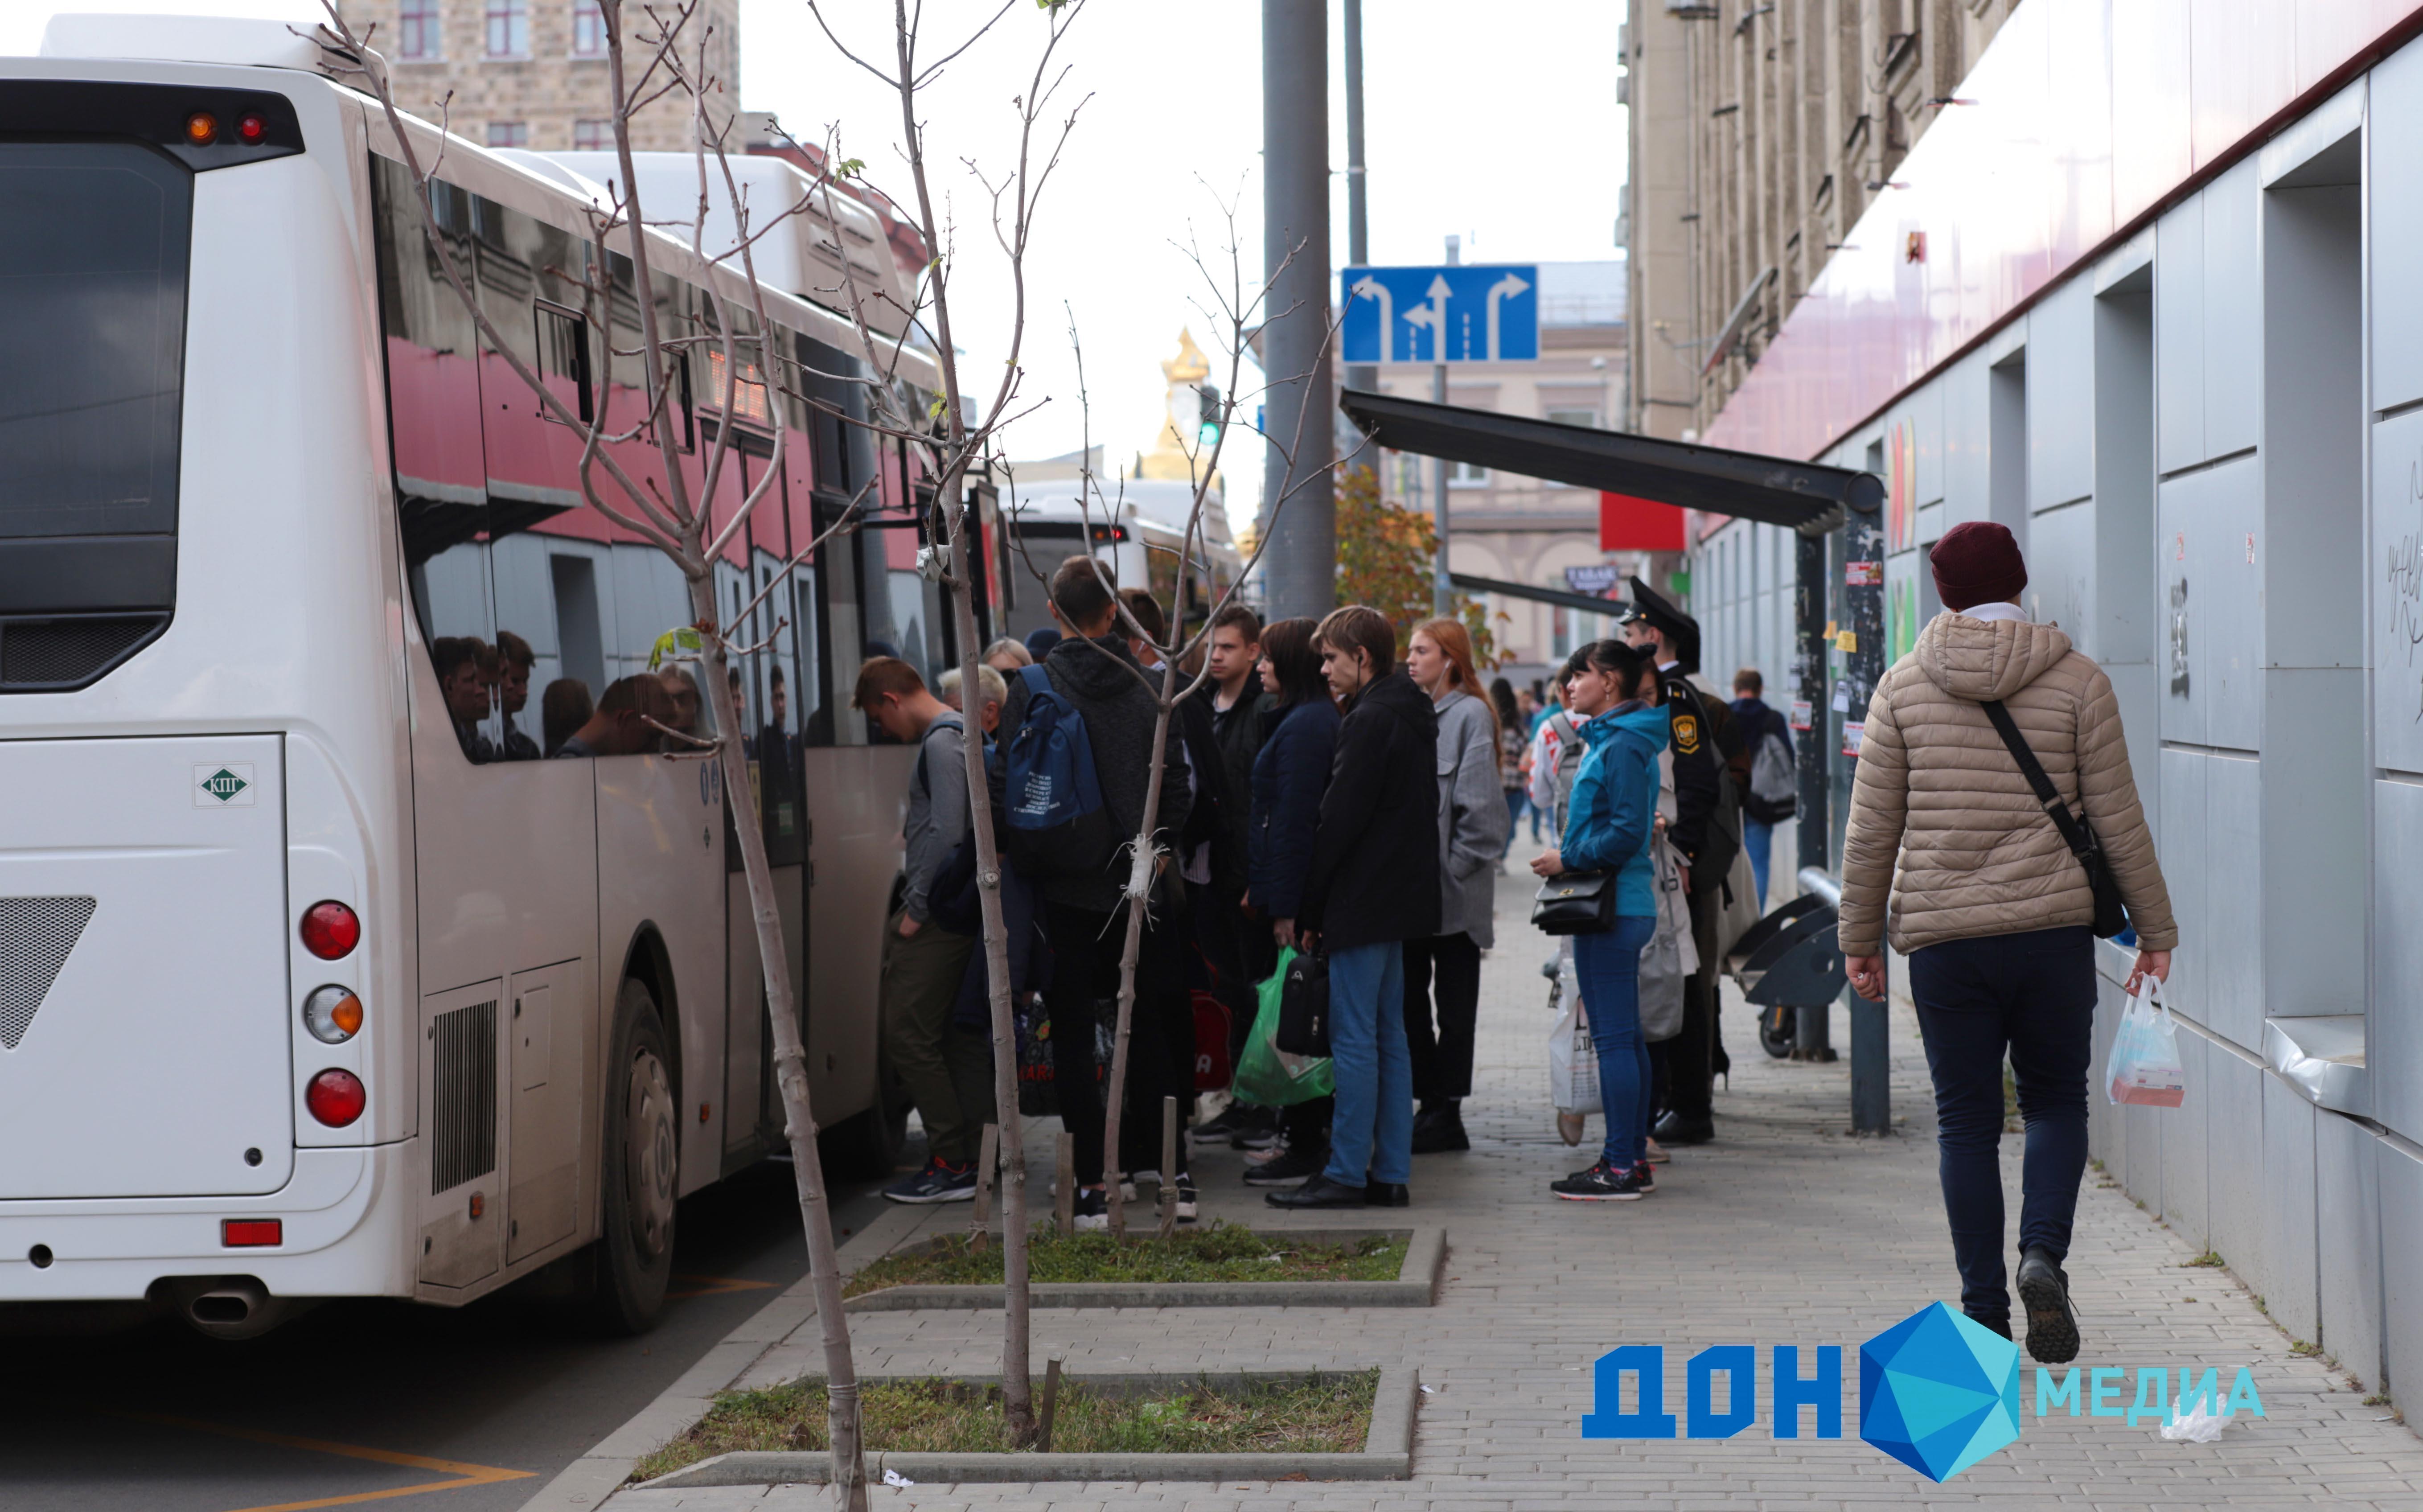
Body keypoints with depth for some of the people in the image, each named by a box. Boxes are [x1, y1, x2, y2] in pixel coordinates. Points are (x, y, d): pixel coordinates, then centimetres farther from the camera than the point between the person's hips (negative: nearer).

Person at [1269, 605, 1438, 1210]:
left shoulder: (1369, 722, -15)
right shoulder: (1412, 716, 14)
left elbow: (1340, 821, -17)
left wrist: (1309, 909, -11)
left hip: (1364, 903, -10)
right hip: (1400, 899, 10)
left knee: (1355, 1041, -6)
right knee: (1389, 1038, 12)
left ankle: (1346, 1174, -3)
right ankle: (1391, 1174, 15)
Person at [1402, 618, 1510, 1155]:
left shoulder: (1470, 715, -8)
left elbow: (1479, 802, -13)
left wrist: (1456, 866, -15)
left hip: (1453, 889, -7)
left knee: (1454, 1001, 1)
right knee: (1408, 995, 9)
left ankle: (1447, 1113, 5)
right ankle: (1429, 1103, 16)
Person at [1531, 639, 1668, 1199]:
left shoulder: (1623, 746, -15)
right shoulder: (1607, 740, 17)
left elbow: (1627, 832, -21)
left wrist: (1568, 859, -12)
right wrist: (1569, 855, 13)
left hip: (1612, 909, -11)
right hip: (1622, 905, 11)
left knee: (1614, 1037, -8)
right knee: (1626, 1036, 13)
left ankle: (1620, 1168, -7)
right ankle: (1633, 1159, 18)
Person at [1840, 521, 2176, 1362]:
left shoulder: (1903, 687, 1)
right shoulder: (2077, 681, -1)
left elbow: (1870, 828, 3)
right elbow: (2118, 820, 1)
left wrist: (1859, 937, 12)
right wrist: (2156, 929, 9)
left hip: (1941, 937, 0)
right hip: (2052, 929, 0)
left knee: (1966, 1122, 8)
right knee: (2056, 1103, 14)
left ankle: (1984, 1310, 7)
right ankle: (2044, 1253, -10)